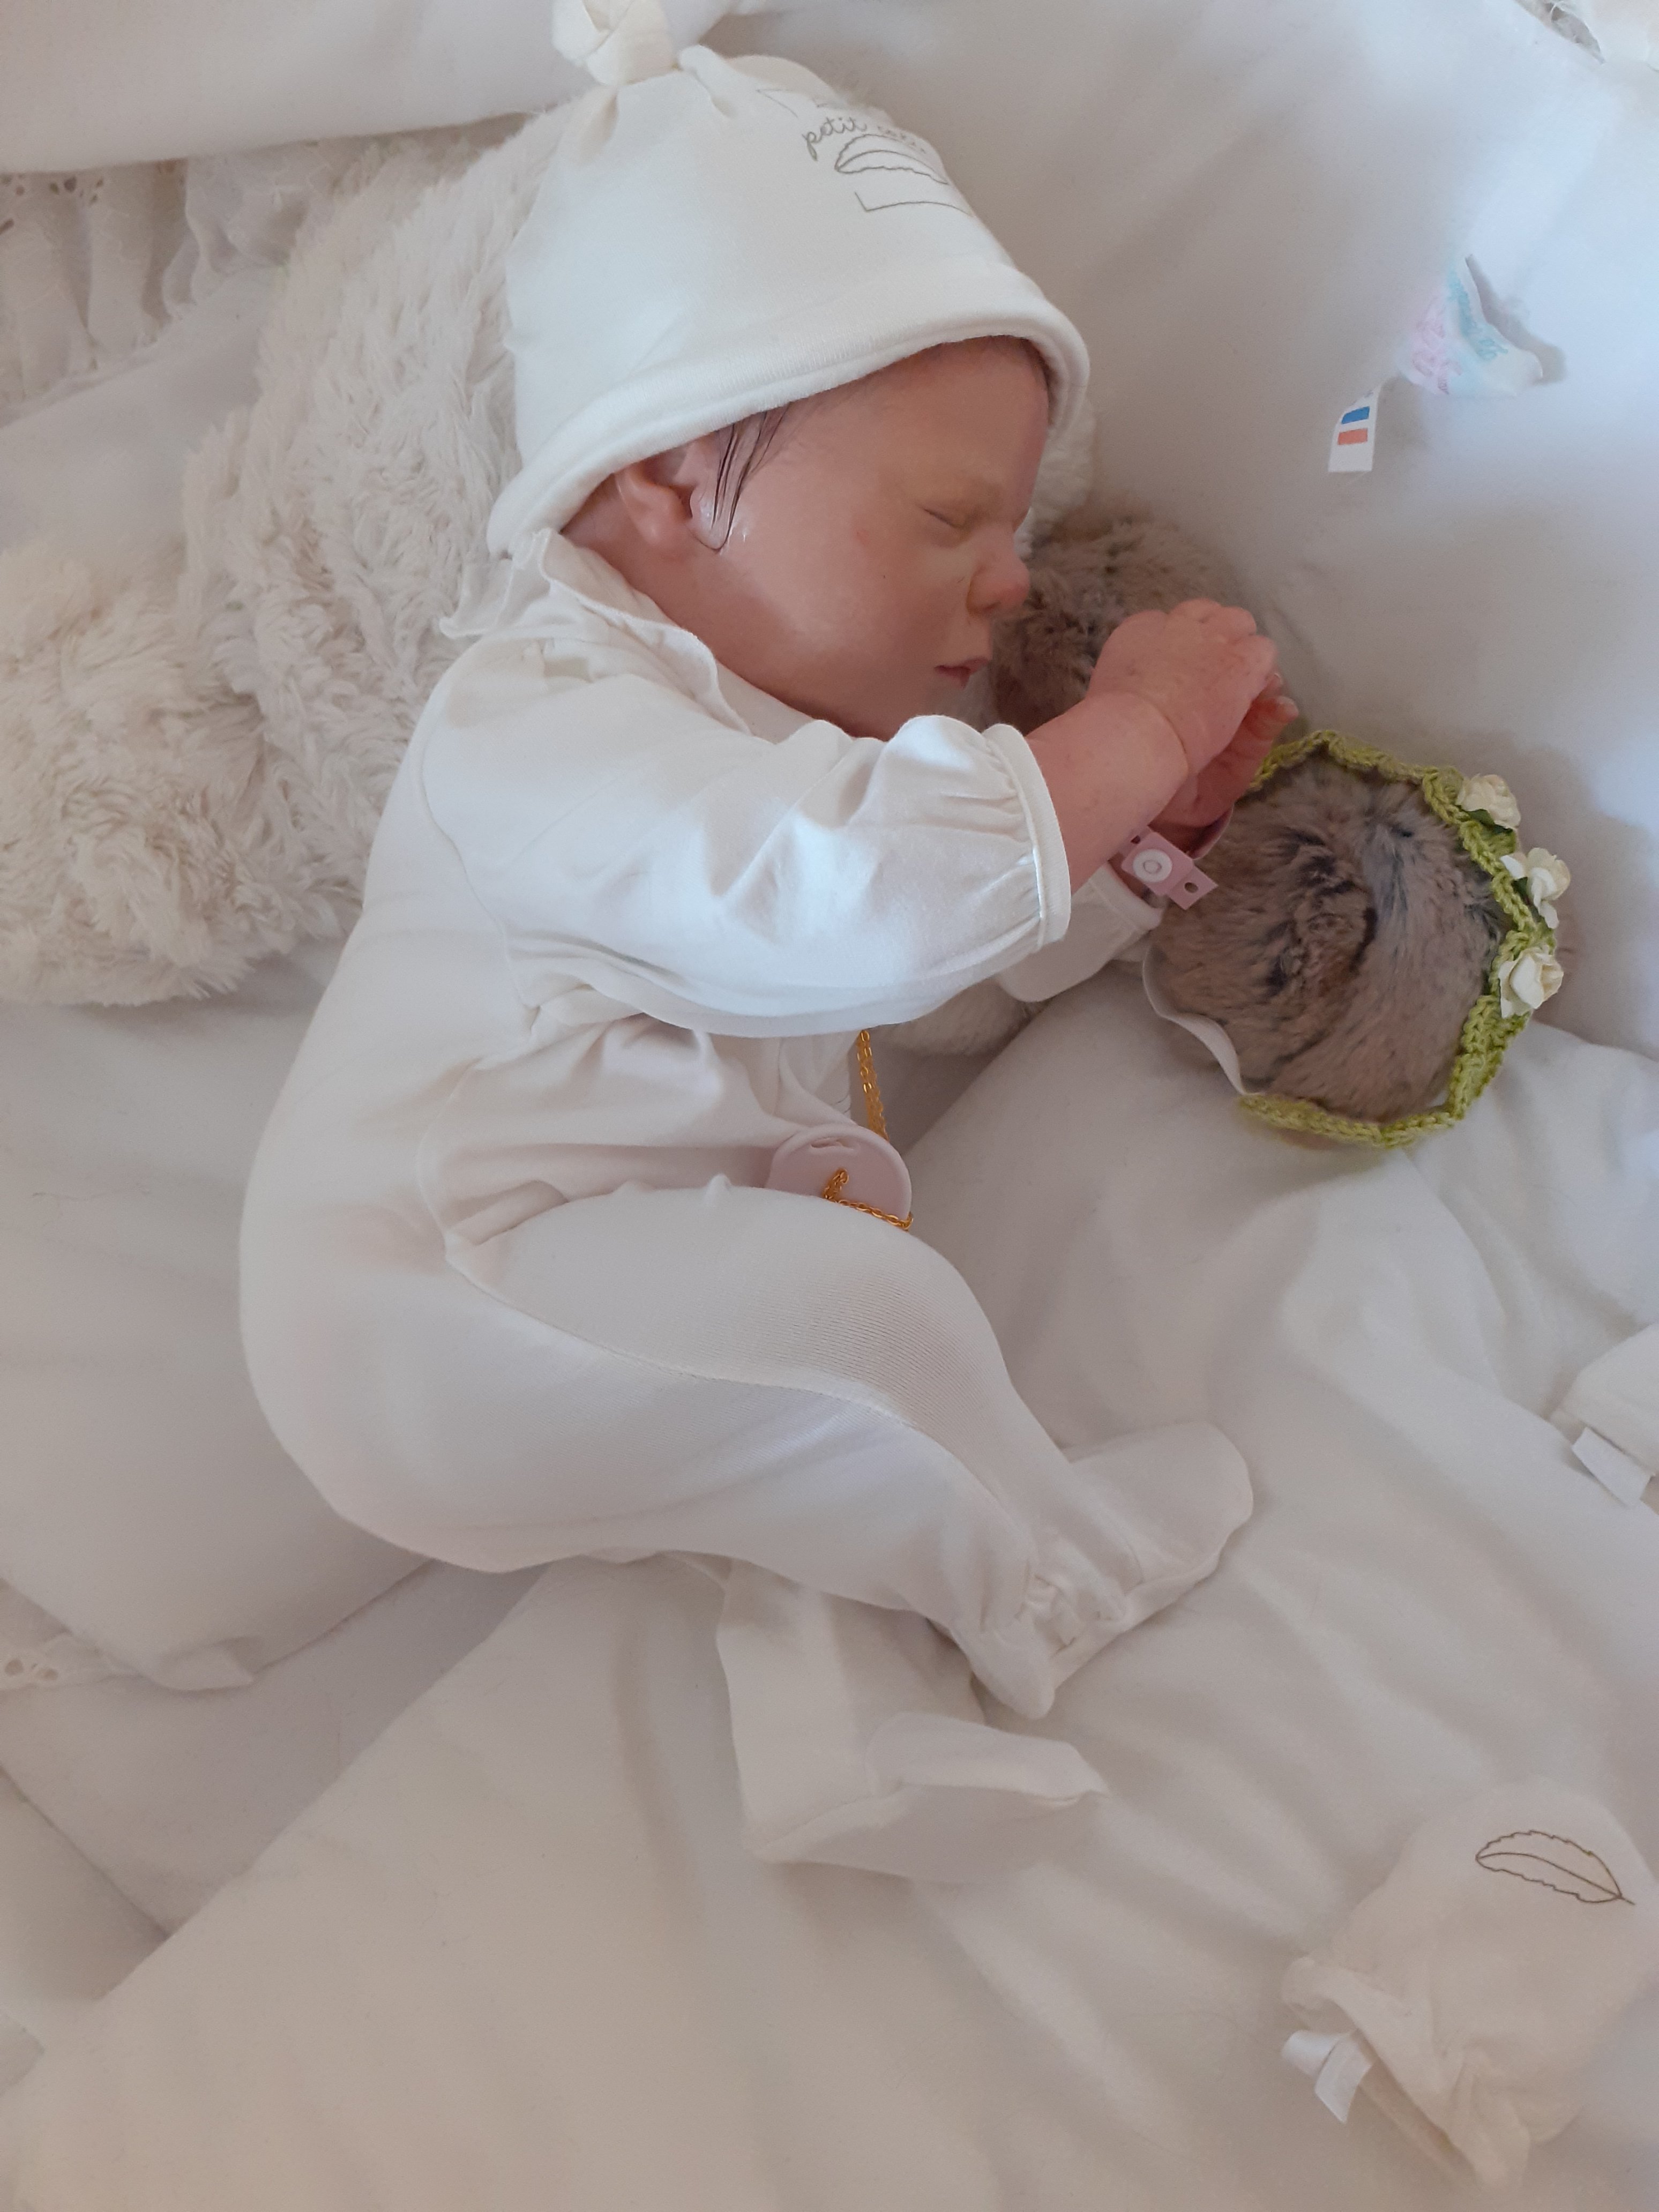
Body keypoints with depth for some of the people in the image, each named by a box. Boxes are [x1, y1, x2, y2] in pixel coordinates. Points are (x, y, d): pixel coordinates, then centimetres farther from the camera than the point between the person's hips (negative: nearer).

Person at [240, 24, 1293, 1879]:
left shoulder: (781, 702, 14)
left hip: (615, 1279, 10)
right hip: (420, 1318, -10)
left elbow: (1011, 933, 22)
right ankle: (1030, 1572, -1)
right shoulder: (545, 725, -21)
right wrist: (1124, 730, -25)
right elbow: (861, 904, -38)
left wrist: (1158, 806, 3)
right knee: (852, 1300, -26)